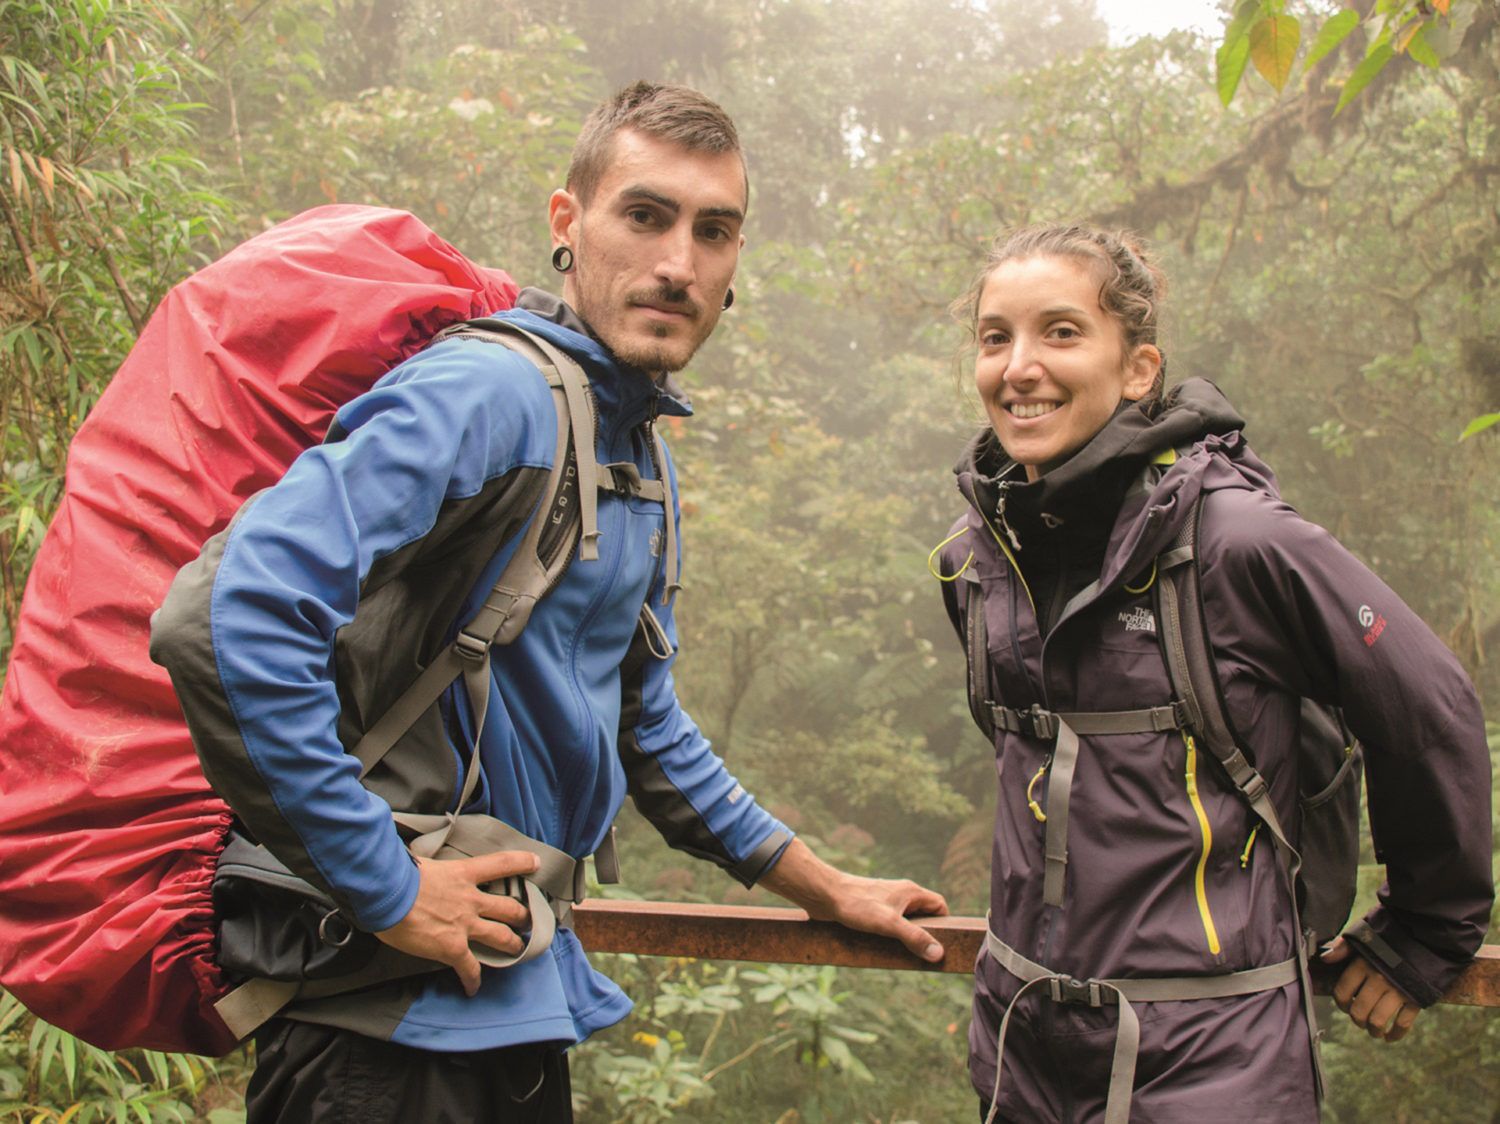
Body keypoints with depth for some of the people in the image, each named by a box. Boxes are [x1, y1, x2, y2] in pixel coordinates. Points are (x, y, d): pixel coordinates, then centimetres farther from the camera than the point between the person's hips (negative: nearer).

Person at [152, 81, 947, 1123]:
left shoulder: (645, 459, 11)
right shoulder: (494, 392, -19)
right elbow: (236, 616, -30)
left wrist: (822, 885, 23)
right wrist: (388, 887, -23)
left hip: (521, 992, 9)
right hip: (391, 1012, -9)